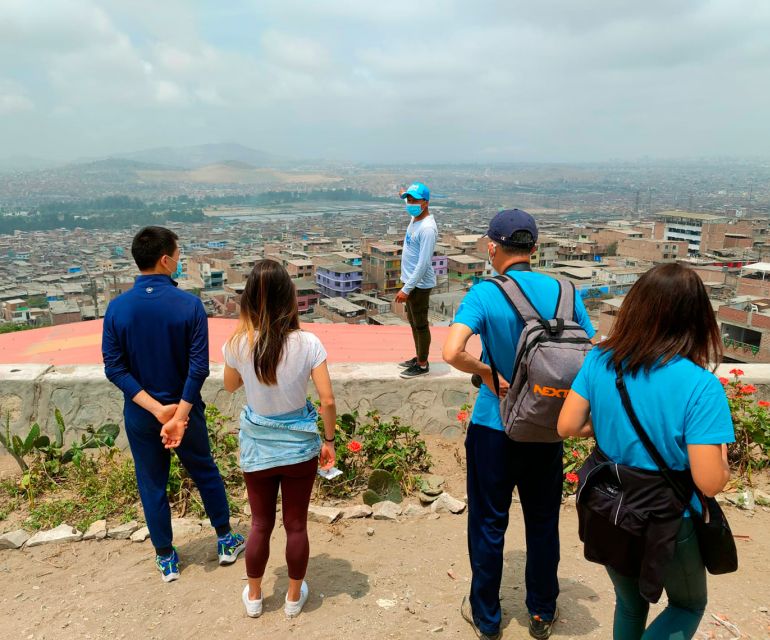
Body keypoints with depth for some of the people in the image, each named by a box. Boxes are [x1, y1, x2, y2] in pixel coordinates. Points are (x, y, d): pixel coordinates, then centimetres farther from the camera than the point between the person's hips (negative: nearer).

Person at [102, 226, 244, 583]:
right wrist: (179, 413, -17)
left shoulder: (117, 308, -10)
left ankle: (165, 558, 31)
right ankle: (225, 541, 34)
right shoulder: (189, 305, -16)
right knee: (205, 472, 19)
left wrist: (156, 408, -15)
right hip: (186, 407, -1)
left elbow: (114, 369, -12)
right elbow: (199, 367, -20)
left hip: (140, 415, 1)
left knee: (152, 485, 16)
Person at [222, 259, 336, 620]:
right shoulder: (307, 344, -20)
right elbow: (327, 400, -16)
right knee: (296, 525, 18)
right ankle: (294, 597, 38)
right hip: (299, 444, -1)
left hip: (257, 447, 1)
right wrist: (329, 441, 0)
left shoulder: (238, 344, -16)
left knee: (261, 525, 22)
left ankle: (254, 597, 41)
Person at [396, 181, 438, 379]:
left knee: (420, 325, 4)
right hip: (411, 280, 10)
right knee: (413, 322, 21)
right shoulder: (414, 219, 3)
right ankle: (419, 358, 36)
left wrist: (406, 289, -27)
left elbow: (423, 263, -28)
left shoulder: (427, 228, -26)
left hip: (419, 284, -10)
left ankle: (422, 365, 18)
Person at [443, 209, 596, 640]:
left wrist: (486, 373, -15)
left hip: (494, 428, -3)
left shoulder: (484, 294, -16)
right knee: (543, 523, 20)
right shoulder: (564, 292, -6)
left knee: (489, 524, 14)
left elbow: (452, 352, -31)